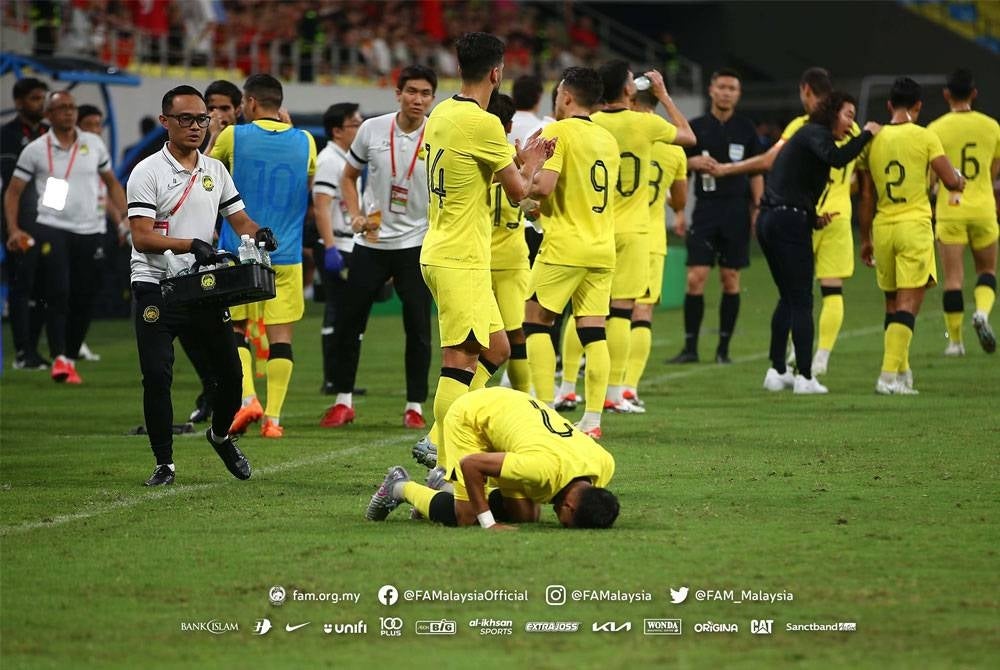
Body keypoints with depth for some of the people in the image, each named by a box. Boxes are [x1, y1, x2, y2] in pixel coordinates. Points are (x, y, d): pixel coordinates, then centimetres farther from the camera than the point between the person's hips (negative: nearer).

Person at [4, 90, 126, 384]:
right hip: (52, 229, -3)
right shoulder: (35, 150, 2)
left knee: (84, 299, 4)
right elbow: (13, 191, 6)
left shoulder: (94, 144, 10)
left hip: (91, 230, 3)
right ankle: (59, 358, -17)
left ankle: (71, 358, 16)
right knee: (58, 294, -15)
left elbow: (112, 183, 20)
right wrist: (13, 230, -6)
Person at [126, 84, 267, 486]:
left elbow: (239, 219, 13)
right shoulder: (148, 173, -8)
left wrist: (258, 234, -10)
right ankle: (164, 463, 4)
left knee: (230, 373, 7)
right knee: (157, 377, -9)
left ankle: (221, 435, 35)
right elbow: (142, 237, -15)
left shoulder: (215, 170, 10)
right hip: (156, 288, -5)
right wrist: (191, 245, -28)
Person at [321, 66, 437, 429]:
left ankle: (414, 406, 9)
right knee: (347, 322, 2)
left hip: (417, 244, -2)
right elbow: (349, 176, 13)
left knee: (418, 328, -2)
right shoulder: (373, 129, -1)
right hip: (372, 241, 2)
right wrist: (356, 215, -2)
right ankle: (343, 401, 14)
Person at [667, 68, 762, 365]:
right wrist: (693, 161, -11)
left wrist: (757, 209, 1)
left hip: (736, 210, 0)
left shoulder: (746, 128, 7)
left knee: (730, 280, 2)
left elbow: (756, 172, 9)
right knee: (695, 278, -7)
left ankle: (724, 348, 9)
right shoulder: (697, 127, 6)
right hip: (705, 208, 0)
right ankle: (690, 347, -2)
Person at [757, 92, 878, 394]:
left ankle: (777, 372, 21)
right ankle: (804, 377, -4)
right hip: (789, 220, -10)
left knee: (788, 298, 19)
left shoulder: (807, 135, 23)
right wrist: (866, 135, -16)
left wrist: (813, 218, 9)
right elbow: (836, 158, -28)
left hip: (768, 220, 10)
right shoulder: (816, 134, -6)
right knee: (802, 301, -4)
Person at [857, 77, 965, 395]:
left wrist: (866, 239, 20)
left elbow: (866, 198, 11)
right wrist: (960, 179, 16)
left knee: (892, 303, 16)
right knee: (908, 303, -6)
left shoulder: (873, 140, 6)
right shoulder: (925, 137, -5)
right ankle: (889, 374, -17)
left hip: (883, 227, 4)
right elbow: (951, 181, -9)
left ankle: (902, 371, 22)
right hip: (915, 226, -4)